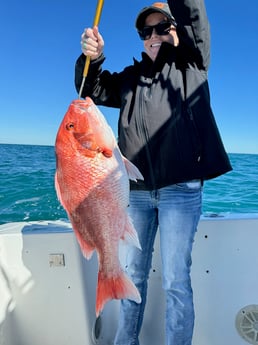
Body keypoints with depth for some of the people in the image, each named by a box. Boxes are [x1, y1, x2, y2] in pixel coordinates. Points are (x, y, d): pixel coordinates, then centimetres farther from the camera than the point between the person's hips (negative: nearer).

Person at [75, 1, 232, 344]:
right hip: (136, 190, 4)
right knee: (133, 274, 14)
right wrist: (92, 58, -5)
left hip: (180, 188, -4)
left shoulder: (191, 65, 9)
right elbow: (92, 90, 14)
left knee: (175, 280, -2)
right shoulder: (131, 77, 19)